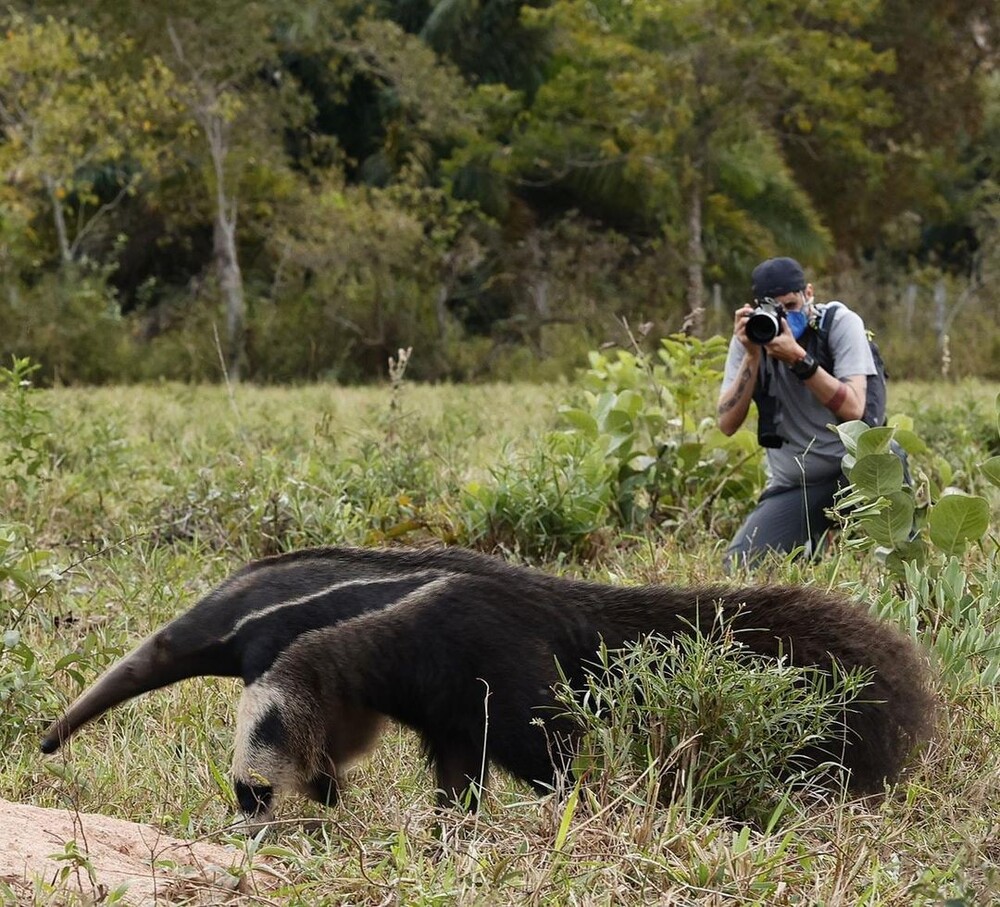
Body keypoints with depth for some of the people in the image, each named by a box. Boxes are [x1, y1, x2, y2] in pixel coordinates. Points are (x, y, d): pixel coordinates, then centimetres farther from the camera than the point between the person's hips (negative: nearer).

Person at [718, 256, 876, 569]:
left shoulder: (841, 324, -10)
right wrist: (752, 356, -21)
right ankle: (806, 548, 18)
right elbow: (728, 424, -10)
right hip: (792, 487, 3)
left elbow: (853, 409, -23)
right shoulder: (750, 336, -3)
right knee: (738, 567, -16)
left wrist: (797, 358, -31)